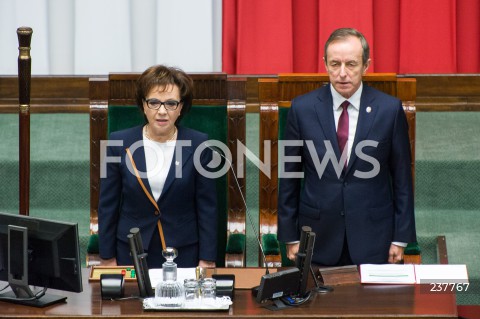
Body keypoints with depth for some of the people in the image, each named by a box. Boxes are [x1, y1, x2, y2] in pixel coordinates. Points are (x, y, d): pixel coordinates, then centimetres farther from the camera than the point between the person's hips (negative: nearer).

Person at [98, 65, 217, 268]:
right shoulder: (119, 143, -3)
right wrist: (107, 259, 0)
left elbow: (207, 207, -1)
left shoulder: (198, 144, -5)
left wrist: (207, 261, -4)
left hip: (183, 253, 0)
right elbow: (108, 205, 2)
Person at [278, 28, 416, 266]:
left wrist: (400, 238, 1)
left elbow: (402, 177, 2)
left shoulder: (389, 109, -3)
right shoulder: (302, 108, -1)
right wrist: (290, 237, 2)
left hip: (373, 239, 0)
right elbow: (289, 178, 3)